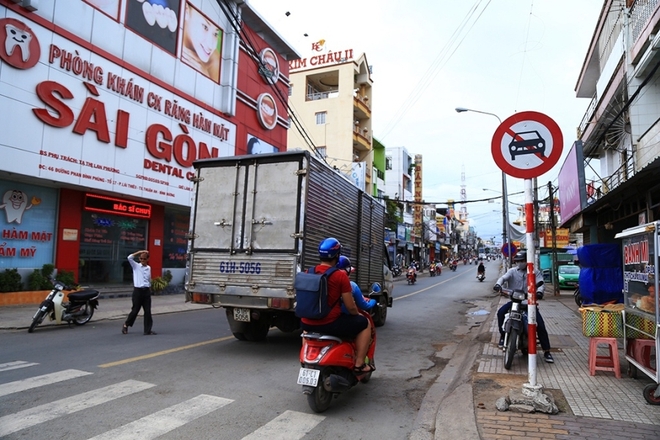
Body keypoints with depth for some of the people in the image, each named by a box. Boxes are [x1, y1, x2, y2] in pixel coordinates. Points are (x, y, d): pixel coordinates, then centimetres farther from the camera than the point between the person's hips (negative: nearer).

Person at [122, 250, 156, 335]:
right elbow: (129, 257, -17)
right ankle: (126, 325, 27)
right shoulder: (136, 266, 0)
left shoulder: (149, 268, 11)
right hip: (138, 290, -3)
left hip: (146, 291, 4)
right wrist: (140, 252, -14)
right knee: (135, 310, 2)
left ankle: (147, 330, 6)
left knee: (148, 311, 1)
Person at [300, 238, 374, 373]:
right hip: (330, 324, -6)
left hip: (307, 324, 6)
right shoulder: (340, 276, -12)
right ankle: (359, 364, 13)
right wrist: (358, 314, 12)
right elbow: (350, 307, -10)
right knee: (364, 323, 14)